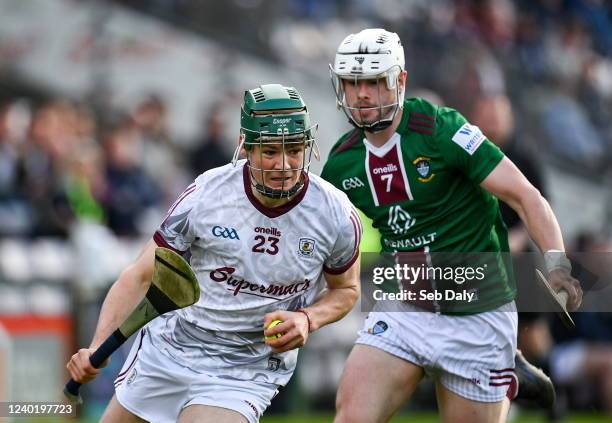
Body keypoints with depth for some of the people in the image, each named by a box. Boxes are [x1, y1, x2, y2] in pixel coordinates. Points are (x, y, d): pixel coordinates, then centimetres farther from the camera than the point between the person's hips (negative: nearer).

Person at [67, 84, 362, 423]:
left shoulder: (336, 214, -13)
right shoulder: (205, 194, -15)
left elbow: (346, 290, 6)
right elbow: (141, 276, -9)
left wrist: (307, 319, -16)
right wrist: (97, 348, -21)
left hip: (247, 372, -2)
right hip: (166, 351, 2)